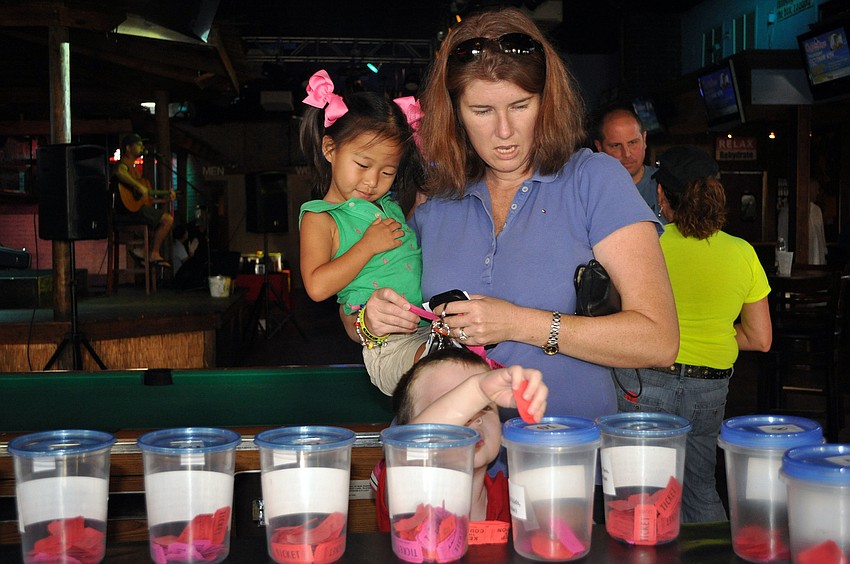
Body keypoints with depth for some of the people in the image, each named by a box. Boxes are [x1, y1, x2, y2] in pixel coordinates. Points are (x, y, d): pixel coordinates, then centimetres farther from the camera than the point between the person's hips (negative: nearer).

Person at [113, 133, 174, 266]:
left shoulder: (133, 167, 24)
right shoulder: (124, 164, -8)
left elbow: (144, 193, 28)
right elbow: (119, 172, -36)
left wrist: (165, 194, 28)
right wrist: (138, 186, -33)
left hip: (138, 205, 11)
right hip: (130, 208, -11)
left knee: (166, 217, 19)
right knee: (168, 219, -14)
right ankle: (154, 254, -7)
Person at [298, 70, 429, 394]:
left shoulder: (391, 205, 22)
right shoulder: (320, 219, 4)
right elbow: (317, 287, -10)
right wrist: (368, 245, -7)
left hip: (433, 328, 7)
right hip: (386, 345, -7)